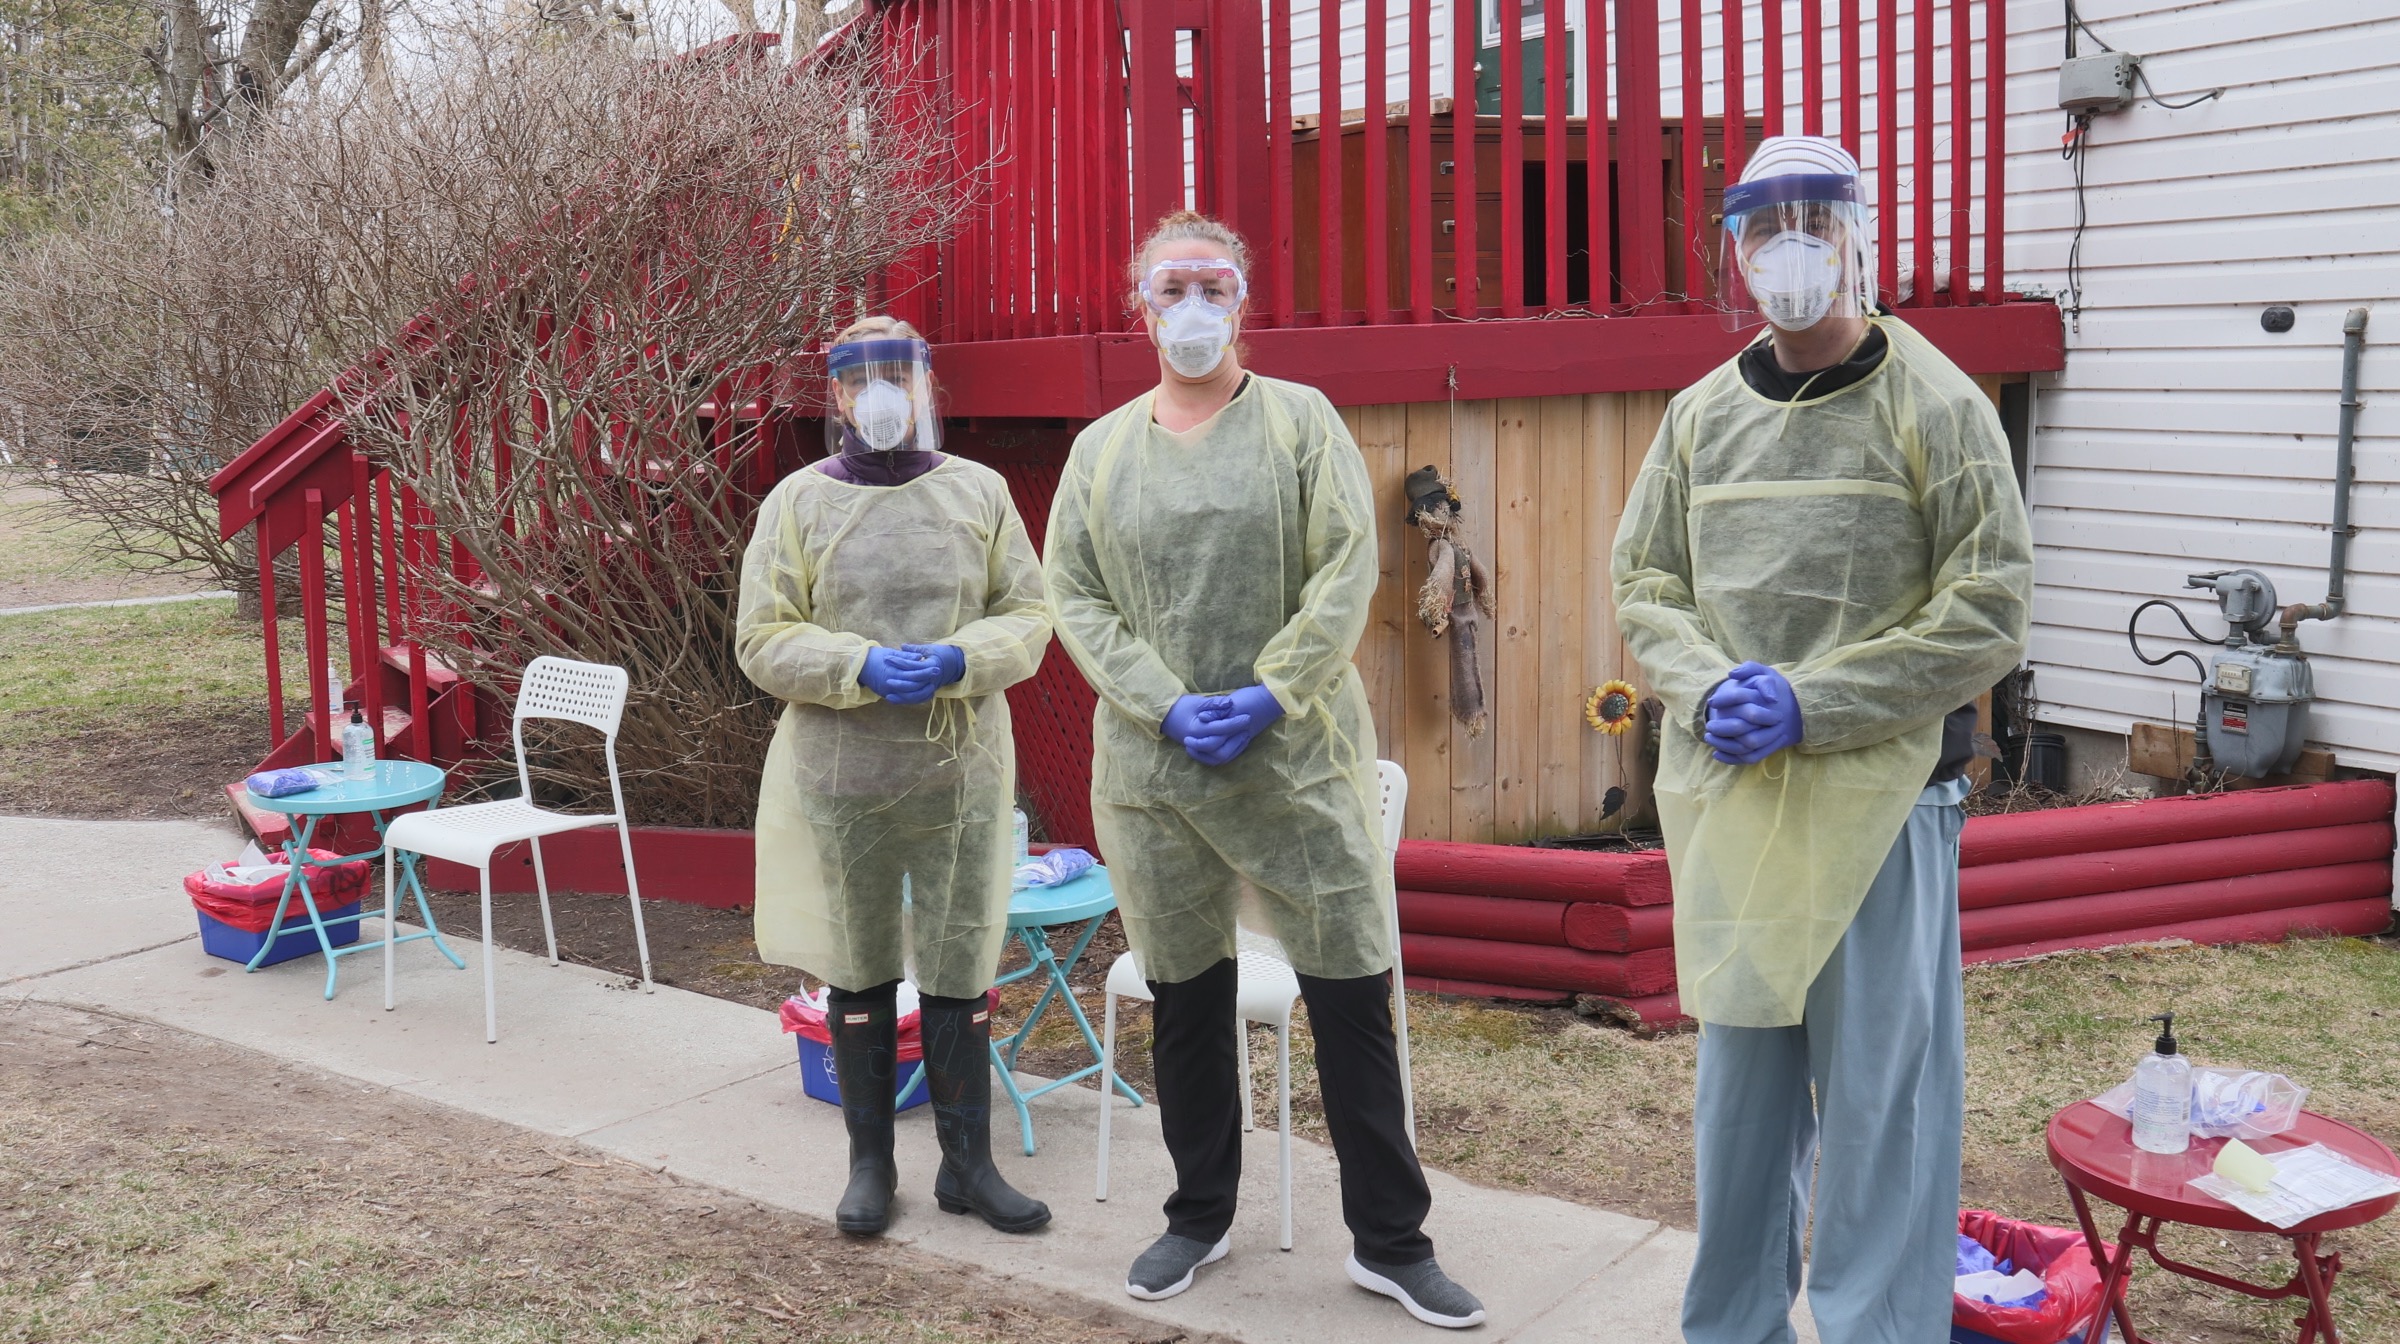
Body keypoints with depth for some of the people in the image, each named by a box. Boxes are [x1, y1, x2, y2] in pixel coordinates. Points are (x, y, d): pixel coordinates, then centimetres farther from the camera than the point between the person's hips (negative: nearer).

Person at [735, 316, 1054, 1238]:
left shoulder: (980, 492, 4)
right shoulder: (797, 502, 1)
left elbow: (1026, 617, 3)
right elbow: (762, 640, -2)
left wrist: (959, 660, -16)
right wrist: (862, 666, -17)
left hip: (962, 776, 1)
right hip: (841, 781, 0)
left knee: (960, 974, 7)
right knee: (858, 973, 11)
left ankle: (968, 1163, 21)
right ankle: (870, 1162, 26)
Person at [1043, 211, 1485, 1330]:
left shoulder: (1301, 419, 3)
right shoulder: (1101, 449, 9)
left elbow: (1348, 572, -5)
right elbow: (1073, 599, 3)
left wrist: (1269, 695, -15)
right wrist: (1168, 705, -10)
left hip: (1297, 757, -2)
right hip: (1150, 768, 2)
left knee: (1351, 997, 0)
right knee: (1184, 1003, 13)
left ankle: (1390, 1242, 14)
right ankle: (1200, 1217, 30)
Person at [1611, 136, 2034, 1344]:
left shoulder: (1933, 406, -5)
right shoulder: (1702, 414, 9)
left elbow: (1985, 615, -9)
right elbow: (1646, 586, 13)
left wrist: (1810, 703, -16)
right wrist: (1709, 688, -8)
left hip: (1881, 793, -4)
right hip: (1727, 796, 5)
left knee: (1879, 1101, 1)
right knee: (1738, 1086, 15)